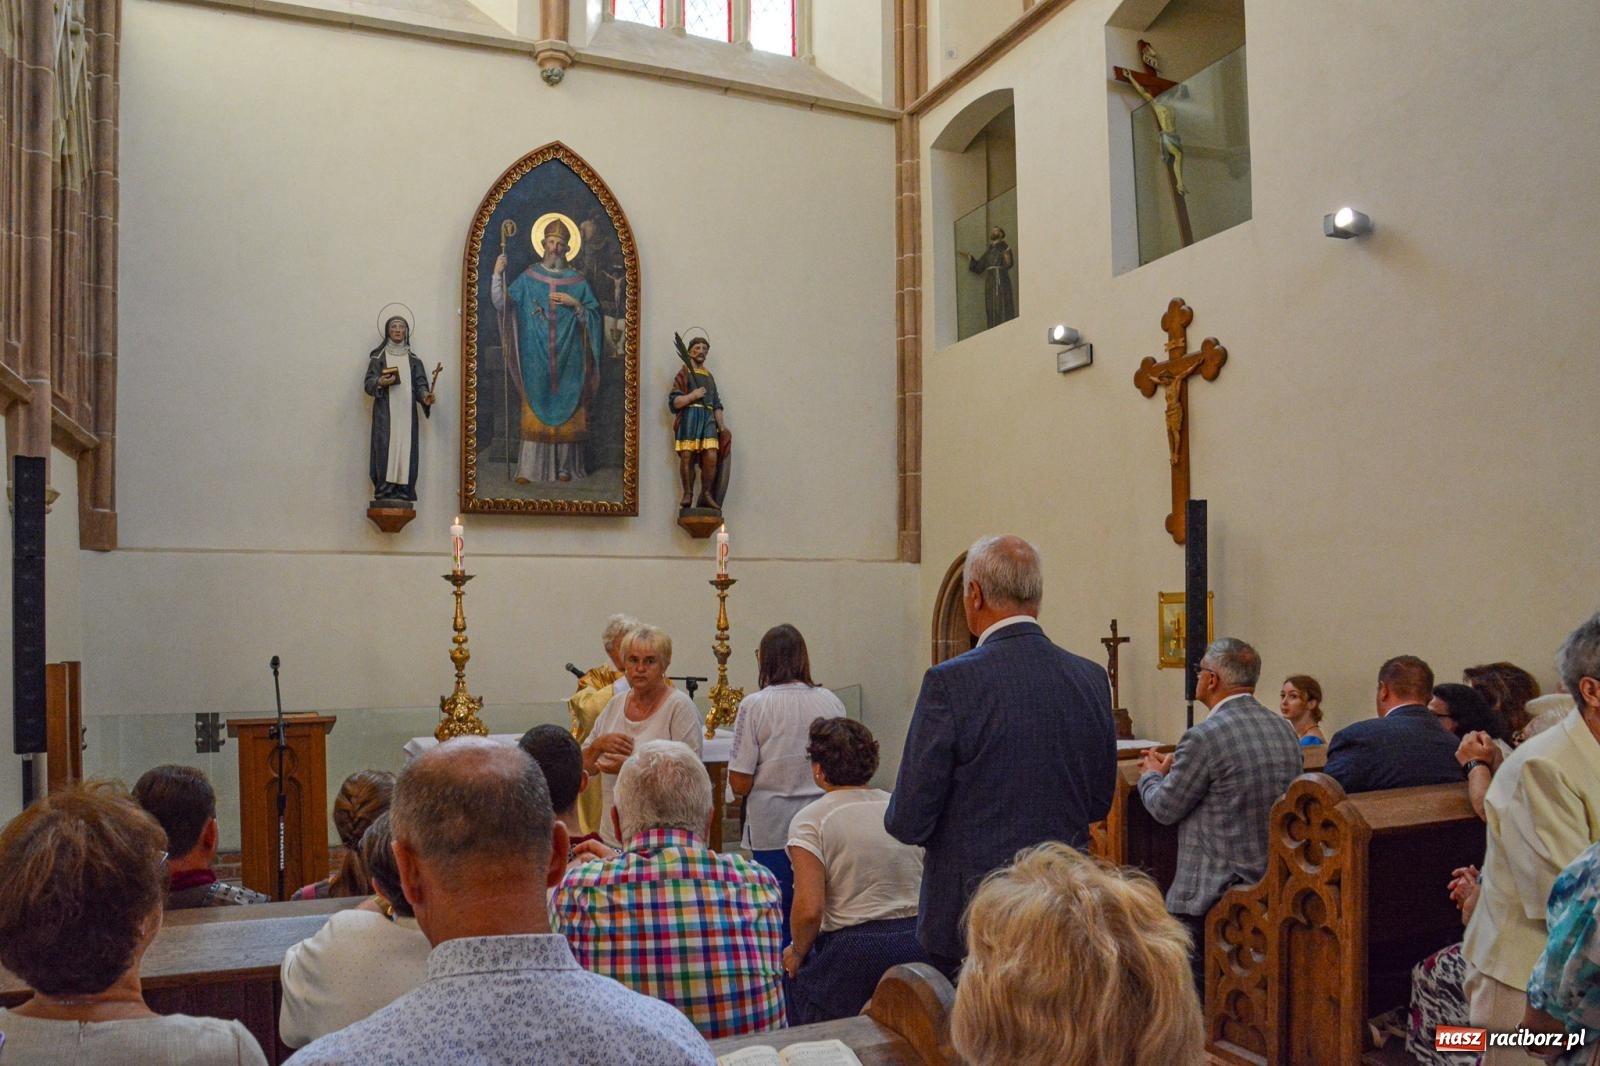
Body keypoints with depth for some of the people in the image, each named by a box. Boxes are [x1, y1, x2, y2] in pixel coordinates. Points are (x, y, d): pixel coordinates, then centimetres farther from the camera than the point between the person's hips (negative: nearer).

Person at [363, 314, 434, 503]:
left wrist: (425, 396, -15)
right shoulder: (378, 357, 8)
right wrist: (380, 382, -19)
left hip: (406, 413, 2)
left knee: (406, 450, -4)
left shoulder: (413, 359, 14)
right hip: (385, 414, -2)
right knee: (385, 449, -9)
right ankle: (384, 492, -9)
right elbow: (369, 383, 3)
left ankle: (404, 493, -3)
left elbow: (420, 384, 6)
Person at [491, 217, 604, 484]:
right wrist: (498, 275, -14)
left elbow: (593, 318, 6)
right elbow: (502, 304, -1)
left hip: (567, 360, 1)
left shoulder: (578, 282, 7)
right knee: (534, 411, -2)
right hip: (536, 359, 0)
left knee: (566, 412, 2)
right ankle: (528, 468, -1)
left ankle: (565, 466, 10)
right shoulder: (528, 278, 7)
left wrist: (576, 304, -11)